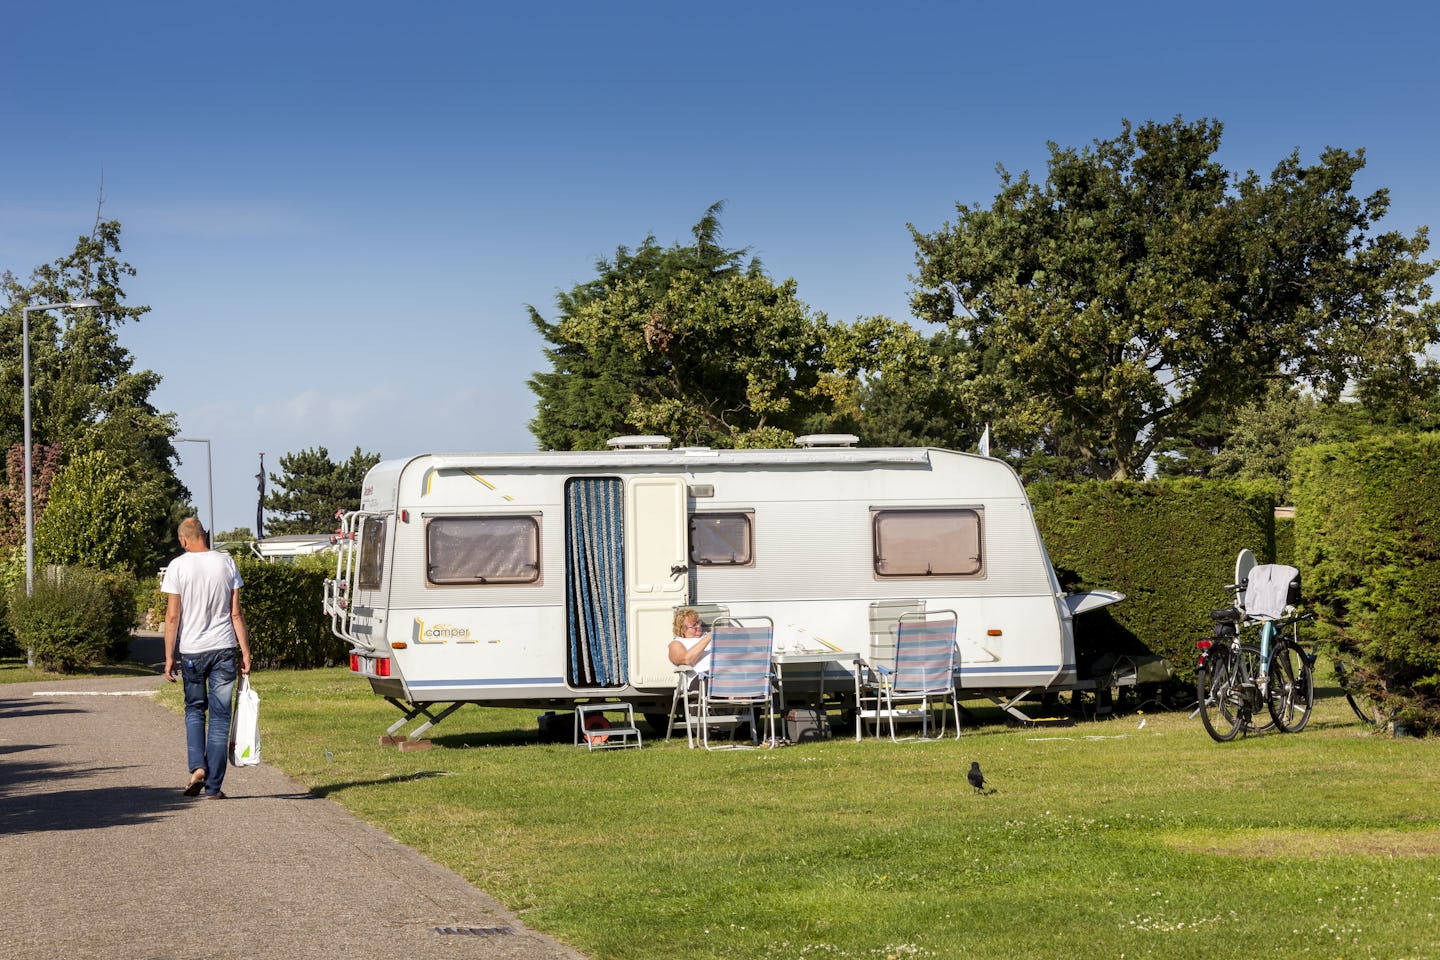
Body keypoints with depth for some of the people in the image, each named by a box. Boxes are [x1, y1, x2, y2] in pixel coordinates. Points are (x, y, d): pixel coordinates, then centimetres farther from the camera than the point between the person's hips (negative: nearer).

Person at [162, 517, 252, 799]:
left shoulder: (178, 567, -5)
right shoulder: (226, 563, 1)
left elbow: (172, 616, -6)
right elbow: (236, 613, 1)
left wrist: (169, 657, 0)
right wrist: (246, 651, 6)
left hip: (191, 650, -1)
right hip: (223, 649, 1)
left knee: (194, 710, 17)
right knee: (220, 716, 5)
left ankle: (197, 767, -4)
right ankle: (213, 786, 5)